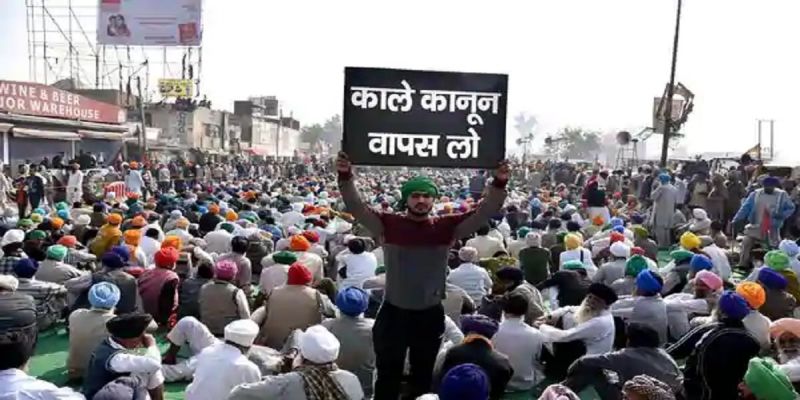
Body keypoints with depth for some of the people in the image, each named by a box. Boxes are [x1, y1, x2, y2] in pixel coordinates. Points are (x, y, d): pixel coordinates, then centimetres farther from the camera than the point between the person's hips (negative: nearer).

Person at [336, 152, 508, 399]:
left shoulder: (446, 227, -5)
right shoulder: (389, 225, -8)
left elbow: (484, 212, -8)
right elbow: (356, 207, -14)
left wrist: (499, 184, -22)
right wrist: (345, 178, -29)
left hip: (430, 315, 1)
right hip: (394, 312, -1)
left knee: (423, 376, 21)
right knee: (388, 376, 13)